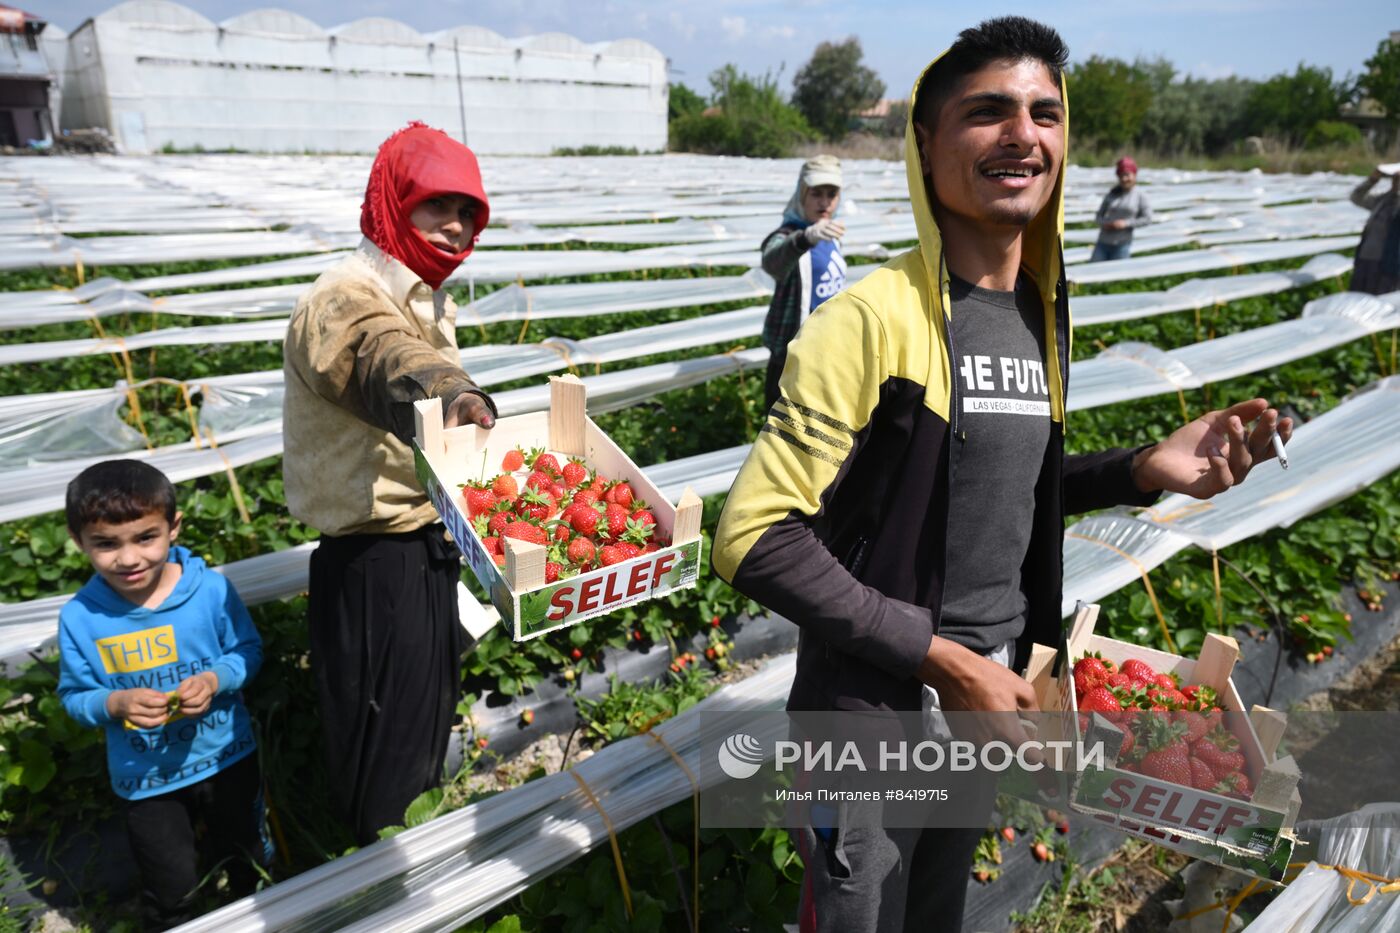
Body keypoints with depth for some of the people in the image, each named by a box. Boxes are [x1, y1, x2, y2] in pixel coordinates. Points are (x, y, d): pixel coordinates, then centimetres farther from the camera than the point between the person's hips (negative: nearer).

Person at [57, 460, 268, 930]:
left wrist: (215, 680, -25)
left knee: (245, 849, 25)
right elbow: (74, 695, -5)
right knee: (172, 886, 14)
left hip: (226, 756, 1)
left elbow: (248, 650, -6)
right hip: (145, 779, -1)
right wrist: (116, 703, -25)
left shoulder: (212, 589, -19)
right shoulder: (79, 618, -17)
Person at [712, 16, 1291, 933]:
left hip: (989, 697, 7)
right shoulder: (873, 317, -21)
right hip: (871, 714, -6)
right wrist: (940, 658, -22)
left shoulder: (1041, 315, 2)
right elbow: (755, 538, -24)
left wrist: (1144, 470, -3)